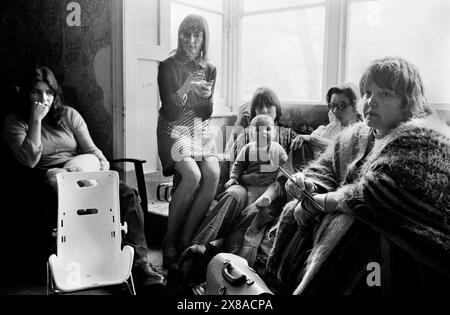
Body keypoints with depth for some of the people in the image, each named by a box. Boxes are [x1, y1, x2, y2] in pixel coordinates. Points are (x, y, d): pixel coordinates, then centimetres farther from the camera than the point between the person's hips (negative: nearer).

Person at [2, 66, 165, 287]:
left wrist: (105, 169, -11)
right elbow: (30, 161, -8)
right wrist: (36, 120, -10)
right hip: (47, 178, -3)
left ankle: (139, 260, -20)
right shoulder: (14, 122, 7)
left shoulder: (68, 115, 15)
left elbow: (91, 149, 10)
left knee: (128, 195, -23)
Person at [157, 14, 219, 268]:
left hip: (201, 131, 4)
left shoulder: (209, 69, 9)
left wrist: (206, 97, -15)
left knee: (213, 174, -24)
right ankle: (169, 243, -12)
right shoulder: (168, 67, -3)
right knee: (193, 176, -29)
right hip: (175, 131, -4)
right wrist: (186, 88, -26)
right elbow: (170, 112, -10)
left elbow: (206, 114, 7)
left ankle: (185, 240, -13)